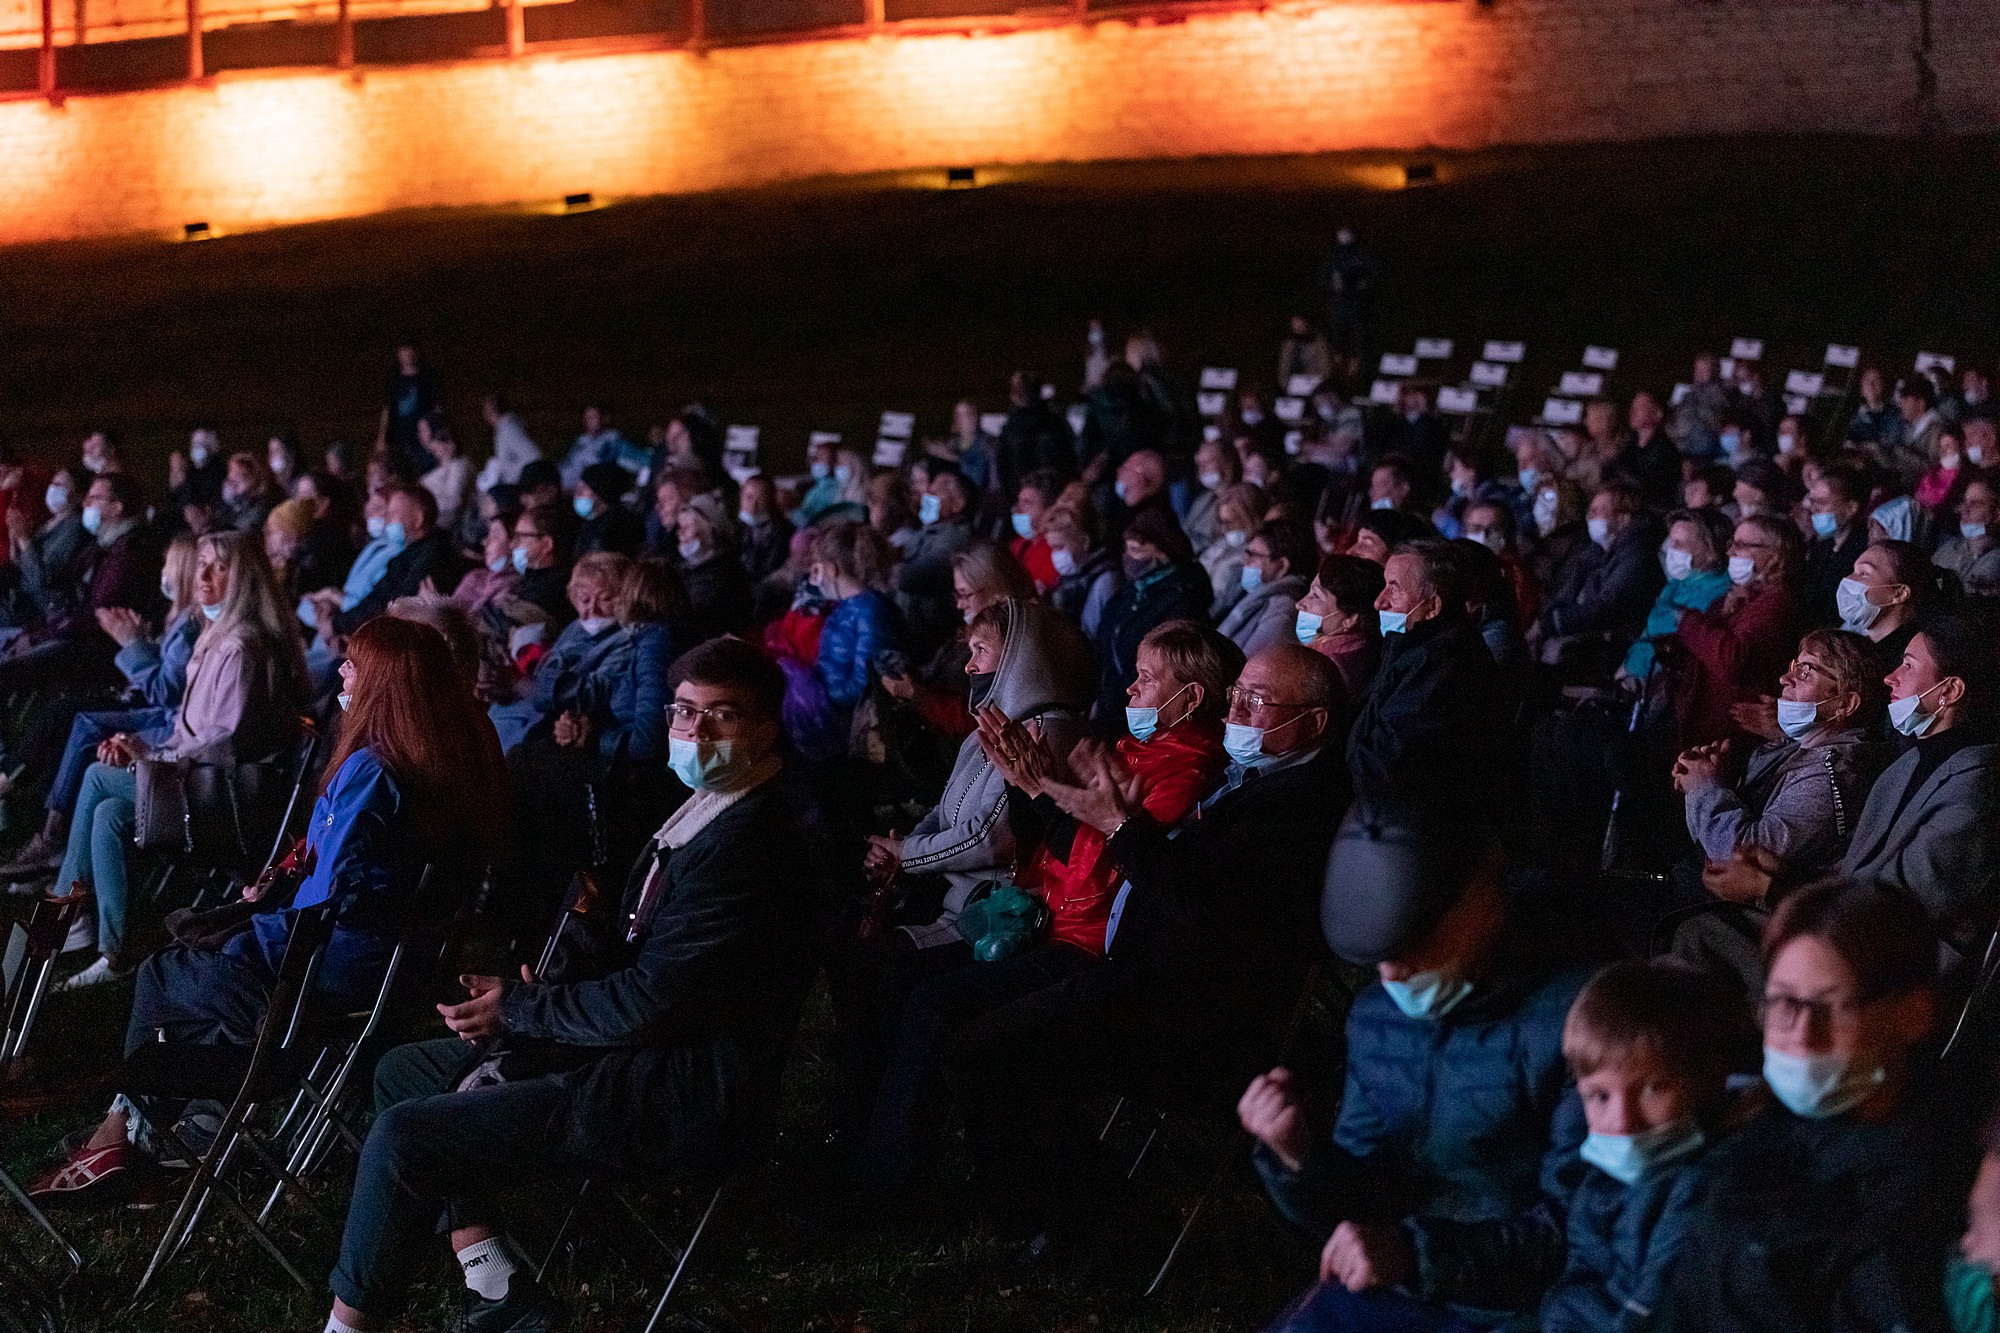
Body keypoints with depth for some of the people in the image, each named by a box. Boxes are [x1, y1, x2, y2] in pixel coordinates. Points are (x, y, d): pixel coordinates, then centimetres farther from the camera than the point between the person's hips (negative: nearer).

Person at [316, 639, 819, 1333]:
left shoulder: (751, 841, -23)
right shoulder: (703, 808, 10)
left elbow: (653, 1001, -24)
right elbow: (617, 935, 17)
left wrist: (518, 1009, -11)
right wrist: (541, 990, -2)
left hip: (678, 1095, -11)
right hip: (634, 1048, 11)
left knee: (404, 1135, -16)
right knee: (403, 1070, 16)